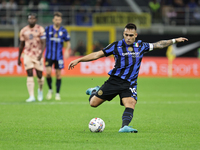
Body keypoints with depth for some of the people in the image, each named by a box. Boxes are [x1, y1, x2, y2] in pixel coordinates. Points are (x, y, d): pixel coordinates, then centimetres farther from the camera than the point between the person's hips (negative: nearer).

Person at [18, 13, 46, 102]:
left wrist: (41, 54, -23)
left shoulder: (40, 29, -3)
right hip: (28, 55, 2)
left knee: (39, 75, 4)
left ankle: (40, 90, 34)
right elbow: (21, 45, 15)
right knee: (29, 75, -8)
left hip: (38, 55, -2)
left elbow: (43, 43, -8)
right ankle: (31, 96, -11)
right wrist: (19, 58, 16)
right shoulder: (24, 31, 6)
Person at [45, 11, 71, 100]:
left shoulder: (63, 31, 2)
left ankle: (57, 93, 13)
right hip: (49, 55, -1)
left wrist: (67, 50, -8)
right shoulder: (48, 29, 0)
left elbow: (68, 42, 10)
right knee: (48, 72, -13)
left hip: (59, 56, 1)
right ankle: (50, 90, 10)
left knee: (58, 74, 2)